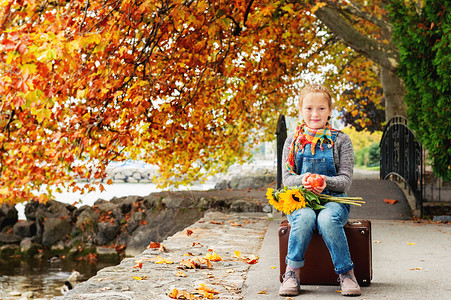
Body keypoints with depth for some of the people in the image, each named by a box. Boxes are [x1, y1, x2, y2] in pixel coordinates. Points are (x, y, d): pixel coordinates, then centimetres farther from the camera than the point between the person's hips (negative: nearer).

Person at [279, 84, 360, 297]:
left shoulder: (340, 141, 4)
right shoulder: (293, 142, 9)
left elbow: (345, 180, -2)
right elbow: (286, 178, 3)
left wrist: (326, 181, -24)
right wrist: (303, 180, -21)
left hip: (333, 199, -1)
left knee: (327, 218, -35)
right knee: (305, 217, -34)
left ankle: (346, 273, -22)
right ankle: (292, 273, -22)